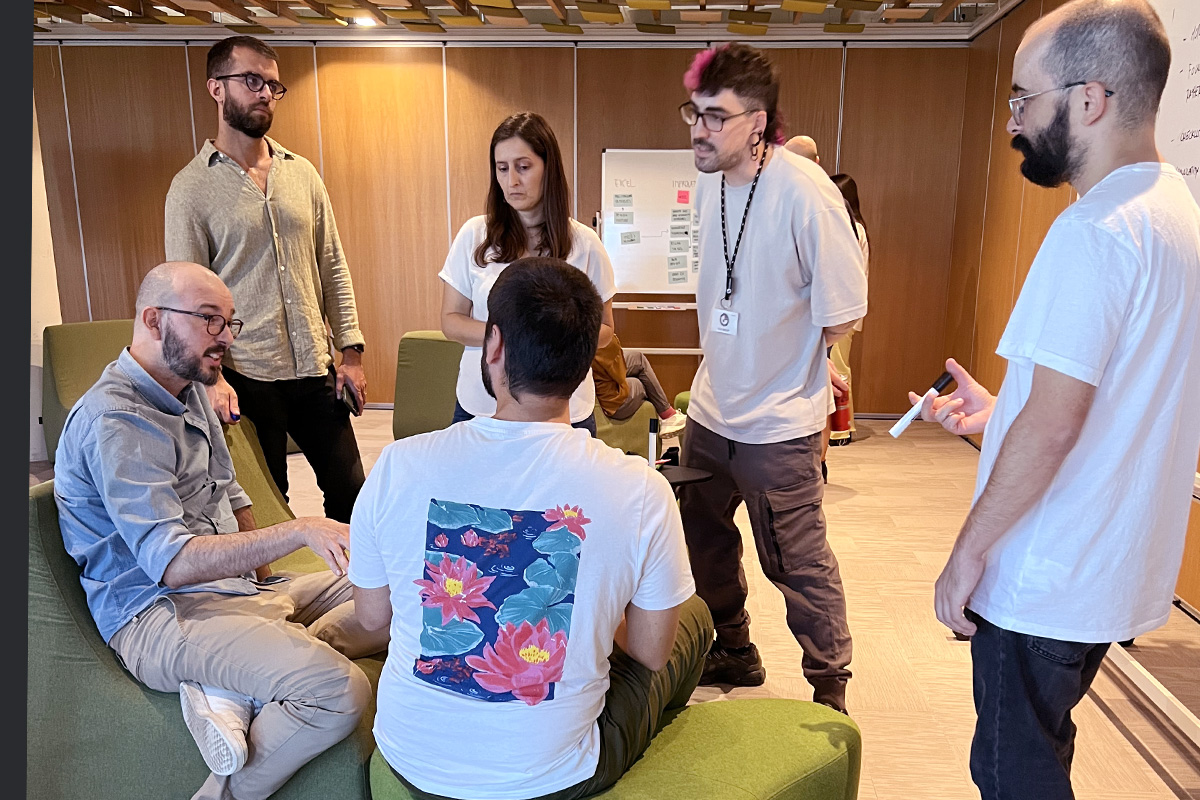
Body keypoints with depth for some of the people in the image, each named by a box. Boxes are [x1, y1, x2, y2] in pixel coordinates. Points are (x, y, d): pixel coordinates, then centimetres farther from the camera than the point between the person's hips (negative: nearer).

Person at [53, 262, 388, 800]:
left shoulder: (188, 390, 14)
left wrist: (258, 561, 8)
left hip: (240, 586, 10)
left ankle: (232, 690, -13)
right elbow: (173, 563, -25)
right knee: (339, 691, -32)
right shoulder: (113, 420, -16)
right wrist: (299, 531, -31)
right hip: (159, 615, -10)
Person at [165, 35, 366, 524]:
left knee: (350, 491, 11)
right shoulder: (191, 188, -4)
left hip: (315, 371, 4)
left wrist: (351, 351, 3)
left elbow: (333, 268, 9)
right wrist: (210, 376, -18)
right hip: (247, 378, -3)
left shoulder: (302, 173, 8)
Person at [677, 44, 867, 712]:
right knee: (702, 540, 20)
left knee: (798, 563, 6)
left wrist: (782, 359, -2)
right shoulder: (711, 181, 2)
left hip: (779, 424, -7)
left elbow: (843, 314, -15)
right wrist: (729, 359, 10)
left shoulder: (806, 192, -21)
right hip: (711, 407, 8)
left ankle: (830, 688, 30)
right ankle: (732, 655, 44)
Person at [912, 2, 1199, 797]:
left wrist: (969, 550, -14)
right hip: (1117, 572, 9)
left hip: (1045, 583, -9)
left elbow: (1053, 427, -24)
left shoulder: (1096, 231, -21)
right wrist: (999, 413, 12)